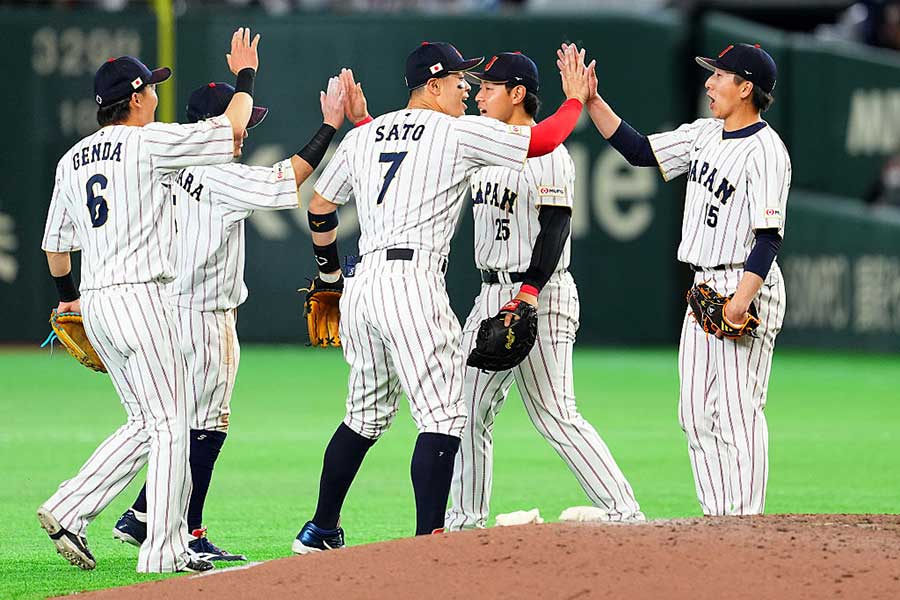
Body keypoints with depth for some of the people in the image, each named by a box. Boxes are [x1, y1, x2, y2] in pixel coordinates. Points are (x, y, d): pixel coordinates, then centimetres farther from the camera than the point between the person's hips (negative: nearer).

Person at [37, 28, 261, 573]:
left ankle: (68, 509, 6)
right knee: (170, 423, -3)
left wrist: (68, 297, 35)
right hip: (140, 298, -8)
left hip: (96, 305, 8)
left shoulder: (72, 160, 13)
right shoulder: (148, 142, -9)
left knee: (146, 423, 15)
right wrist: (246, 76, 11)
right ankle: (163, 552, -5)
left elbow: (55, 245, 20)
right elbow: (234, 126, -6)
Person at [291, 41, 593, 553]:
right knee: (443, 417, -7)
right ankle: (427, 544, -16)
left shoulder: (363, 136, 17)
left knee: (367, 416, 20)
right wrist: (577, 99, 19)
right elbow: (543, 141, 2)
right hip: (414, 281, -7)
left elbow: (319, 208, 24)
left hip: (362, 282, 8)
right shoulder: (461, 132, -2)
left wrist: (329, 267, 39)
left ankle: (320, 531, 25)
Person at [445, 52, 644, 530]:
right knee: (468, 408, 10)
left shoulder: (546, 154, -11)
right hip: (492, 295, 9)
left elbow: (555, 228, -19)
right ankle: (465, 521, 18)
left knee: (555, 417, -11)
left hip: (540, 296, -9)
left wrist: (529, 292, -29)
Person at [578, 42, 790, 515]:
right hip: (704, 289, 9)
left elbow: (769, 236, -20)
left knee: (737, 412, -12)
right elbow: (640, 151, 18)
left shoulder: (765, 151, -14)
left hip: (746, 289, -9)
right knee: (696, 414, 8)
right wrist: (590, 100, 10)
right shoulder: (704, 134, 12)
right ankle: (718, 523, 12)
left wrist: (742, 298, -29)